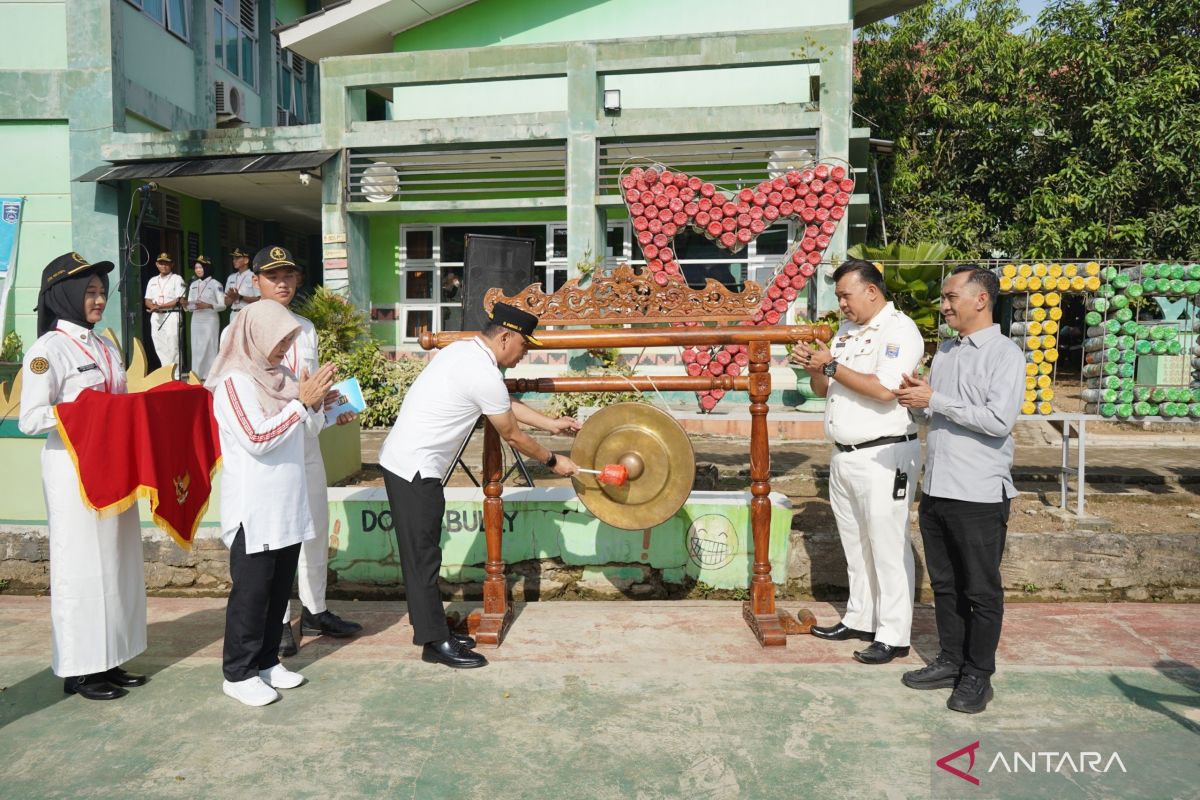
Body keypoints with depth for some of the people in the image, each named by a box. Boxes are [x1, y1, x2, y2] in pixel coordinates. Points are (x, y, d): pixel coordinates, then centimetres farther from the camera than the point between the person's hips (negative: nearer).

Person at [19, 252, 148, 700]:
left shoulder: (107, 347, 13)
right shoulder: (48, 349, -8)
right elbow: (30, 418, -13)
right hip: (73, 470, -7)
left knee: (117, 562, 10)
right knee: (80, 566, 1)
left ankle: (108, 660, 21)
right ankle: (78, 669, 13)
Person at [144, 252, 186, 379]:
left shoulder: (177, 279, 1)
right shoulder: (152, 281, 18)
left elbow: (180, 300, -8)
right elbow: (148, 301, 15)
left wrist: (160, 306, -13)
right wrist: (154, 306, -8)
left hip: (172, 316, -6)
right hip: (156, 317, 6)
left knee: (173, 347, -9)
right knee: (160, 347, 6)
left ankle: (175, 376, -6)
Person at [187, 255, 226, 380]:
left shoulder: (215, 284, -1)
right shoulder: (193, 285, 15)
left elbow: (223, 305, -6)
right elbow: (190, 306, 15)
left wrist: (208, 305, -19)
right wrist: (185, 304, -7)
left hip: (210, 319, -5)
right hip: (196, 319, 5)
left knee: (210, 347, -7)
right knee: (196, 347, 3)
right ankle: (197, 375, 7)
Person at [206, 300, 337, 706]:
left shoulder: (281, 375, 8)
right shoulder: (233, 381, -12)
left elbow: (308, 432, 13)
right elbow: (256, 439, -21)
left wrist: (316, 402, -6)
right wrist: (301, 401, -21)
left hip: (288, 505, 7)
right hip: (253, 509, -7)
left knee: (279, 589, 14)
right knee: (251, 591, 3)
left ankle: (266, 661, 28)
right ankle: (238, 673, 16)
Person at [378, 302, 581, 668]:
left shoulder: (464, 350, 10)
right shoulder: (484, 375, -20)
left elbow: (506, 403, 20)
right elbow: (512, 435, -8)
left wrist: (552, 423, 22)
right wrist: (553, 461, 6)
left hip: (402, 460, 10)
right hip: (414, 467, -10)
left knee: (422, 552, 15)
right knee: (424, 555, -1)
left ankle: (430, 628, 25)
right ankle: (436, 642, 9)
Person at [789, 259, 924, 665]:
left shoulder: (899, 330, -11)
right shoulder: (846, 330, 15)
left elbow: (885, 390, -24)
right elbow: (823, 389, 18)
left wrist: (831, 365, -16)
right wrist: (814, 366, -3)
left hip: (882, 456, -8)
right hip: (843, 456, 9)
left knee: (888, 548, 0)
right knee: (856, 546, 17)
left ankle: (893, 635, 10)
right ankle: (859, 619, 30)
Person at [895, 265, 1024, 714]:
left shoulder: (1004, 354, -8)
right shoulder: (945, 352, 14)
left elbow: (1000, 420, -20)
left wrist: (935, 400, -17)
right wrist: (916, 400, -3)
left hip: (979, 494, -7)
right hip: (935, 490, 7)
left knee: (981, 591, 6)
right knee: (945, 584, 16)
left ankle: (978, 676, 19)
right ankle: (950, 662, 30)